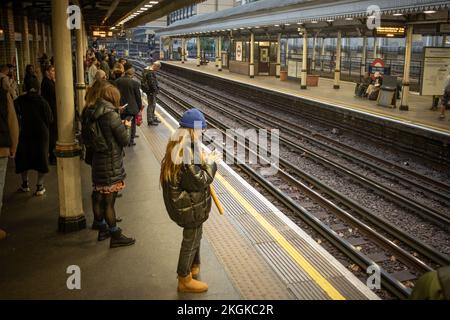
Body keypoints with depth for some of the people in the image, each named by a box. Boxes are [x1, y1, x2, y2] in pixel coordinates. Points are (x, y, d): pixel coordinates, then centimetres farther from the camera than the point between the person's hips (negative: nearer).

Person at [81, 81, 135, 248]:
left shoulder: (90, 114, 2)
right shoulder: (111, 115, -20)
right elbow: (124, 140, -16)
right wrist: (126, 126, 5)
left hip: (97, 162, 8)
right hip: (111, 165, -7)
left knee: (98, 197, 18)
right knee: (109, 200, 1)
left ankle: (102, 229, 35)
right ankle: (115, 236, 14)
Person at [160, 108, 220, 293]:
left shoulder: (176, 146, 1)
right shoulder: (187, 152, -29)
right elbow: (200, 181, -24)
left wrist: (203, 160, 5)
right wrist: (211, 163, -13)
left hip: (180, 201, 9)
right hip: (190, 207, -9)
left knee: (194, 235, 26)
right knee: (191, 240, 9)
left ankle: (194, 266, 45)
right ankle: (184, 280, 25)